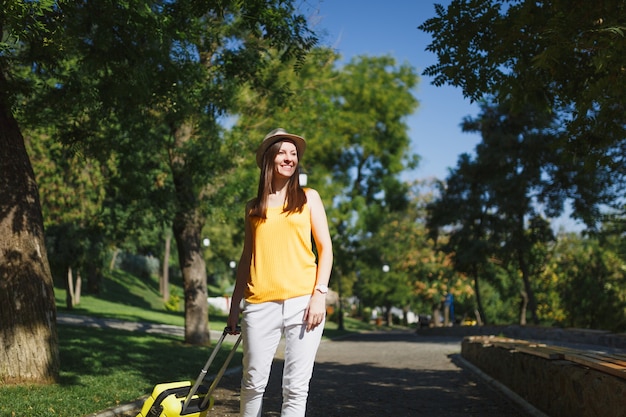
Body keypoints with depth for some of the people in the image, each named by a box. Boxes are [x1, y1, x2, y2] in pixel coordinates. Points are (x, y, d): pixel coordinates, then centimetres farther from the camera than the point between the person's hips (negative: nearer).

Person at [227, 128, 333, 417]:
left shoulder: (308, 197, 11)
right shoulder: (254, 207, 16)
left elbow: (325, 247, 5)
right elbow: (247, 257, 18)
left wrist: (320, 294, -7)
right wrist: (235, 305, 13)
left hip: (302, 301, -1)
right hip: (260, 304, 2)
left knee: (296, 386, -3)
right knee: (254, 382, 2)